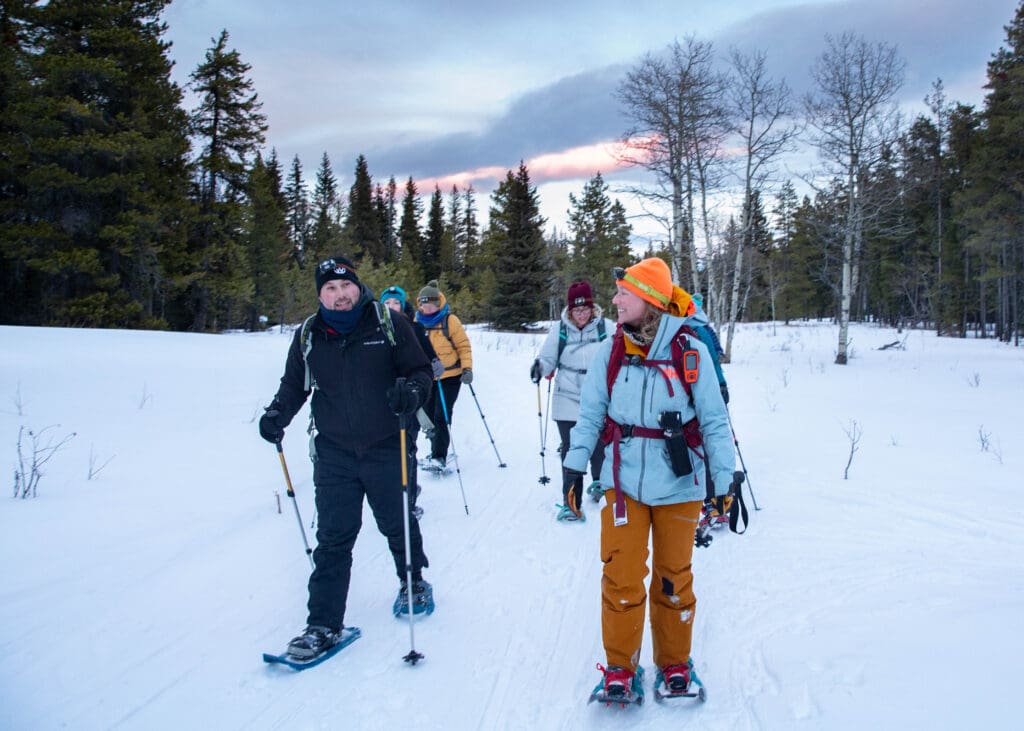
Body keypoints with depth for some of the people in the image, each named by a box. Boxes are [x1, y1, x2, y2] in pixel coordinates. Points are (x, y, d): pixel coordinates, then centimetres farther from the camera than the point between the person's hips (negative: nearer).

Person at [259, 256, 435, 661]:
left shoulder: (389, 324, -5)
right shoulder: (308, 336, 3)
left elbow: (421, 369, 0)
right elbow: (294, 384, 14)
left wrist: (411, 389, -21)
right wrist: (277, 414, -4)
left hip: (387, 449, -1)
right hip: (334, 454, 1)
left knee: (398, 524, 15)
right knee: (333, 538, 2)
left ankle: (413, 583, 42)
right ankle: (324, 624, 10)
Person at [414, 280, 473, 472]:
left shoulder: (450, 321, -9)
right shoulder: (418, 322, 5)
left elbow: (464, 346, -5)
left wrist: (467, 368, -15)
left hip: (450, 376, -5)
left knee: (442, 416, -11)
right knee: (430, 415, 11)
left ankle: (439, 457, -7)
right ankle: (436, 451, 27)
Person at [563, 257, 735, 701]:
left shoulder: (691, 352, -8)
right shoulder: (610, 351, -3)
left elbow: (714, 420, -3)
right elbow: (590, 414, 4)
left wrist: (724, 477, -7)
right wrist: (575, 465, -2)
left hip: (678, 486, -1)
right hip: (624, 484, 1)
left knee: (673, 579, 13)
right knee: (621, 578, 3)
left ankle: (674, 663, 32)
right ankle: (619, 666, 23)